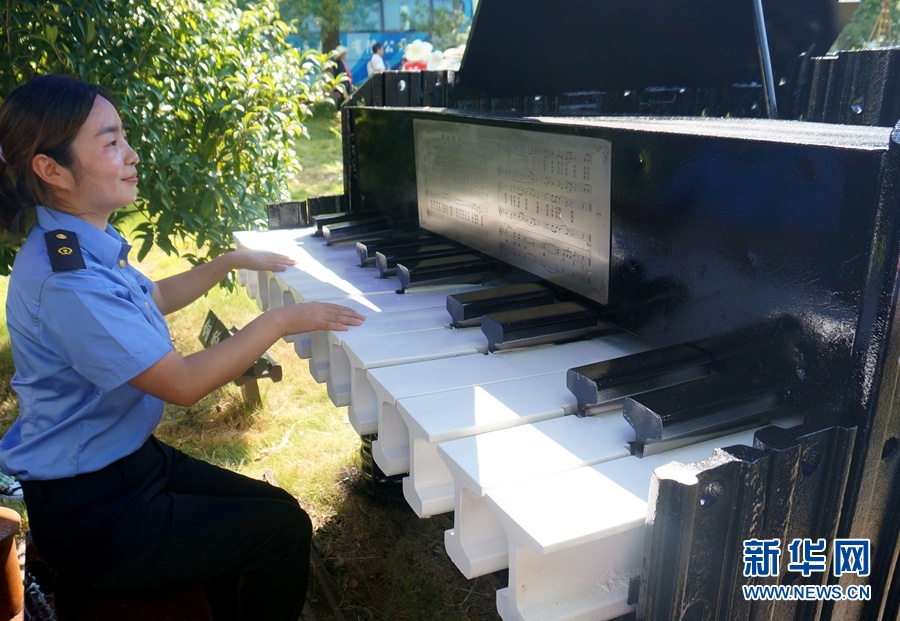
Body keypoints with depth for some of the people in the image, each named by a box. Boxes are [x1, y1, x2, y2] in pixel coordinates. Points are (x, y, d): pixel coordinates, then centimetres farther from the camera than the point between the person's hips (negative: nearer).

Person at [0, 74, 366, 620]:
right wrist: (280, 321, -22)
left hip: (128, 458, 9)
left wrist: (229, 262, 21)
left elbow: (155, 299, 22)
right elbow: (183, 384, -28)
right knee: (285, 532, -8)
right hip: (91, 516, -9)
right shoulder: (65, 279, -30)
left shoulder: (85, 247, 2)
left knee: (275, 508, 11)